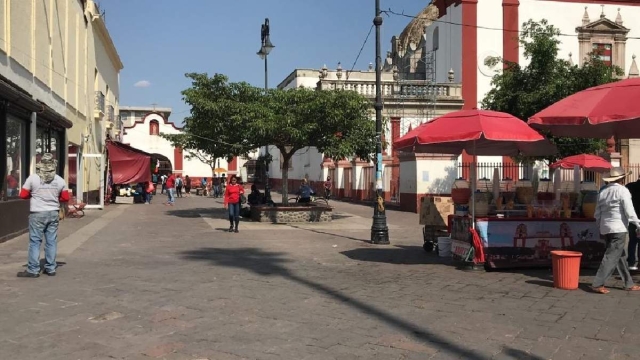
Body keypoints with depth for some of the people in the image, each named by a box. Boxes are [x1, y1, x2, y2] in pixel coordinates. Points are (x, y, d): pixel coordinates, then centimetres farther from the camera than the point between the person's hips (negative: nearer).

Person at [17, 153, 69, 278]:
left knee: (35, 242, 3)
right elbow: (65, 198, 5)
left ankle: (33, 270, 5)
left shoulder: (32, 178, -8)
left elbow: (23, 195, -3)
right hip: (53, 214, 3)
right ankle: (50, 268, 13)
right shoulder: (60, 180, 0)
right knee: (51, 242, 8)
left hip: (37, 214, -3)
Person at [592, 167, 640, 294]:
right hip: (618, 229, -7)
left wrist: (600, 227, 22)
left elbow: (597, 214, 13)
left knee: (620, 256, 15)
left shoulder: (603, 192, 11)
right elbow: (629, 212, -13)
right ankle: (598, 284, -11)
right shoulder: (623, 191, -8)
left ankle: (629, 284, 22)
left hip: (605, 229, 7)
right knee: (611, 257, -6)